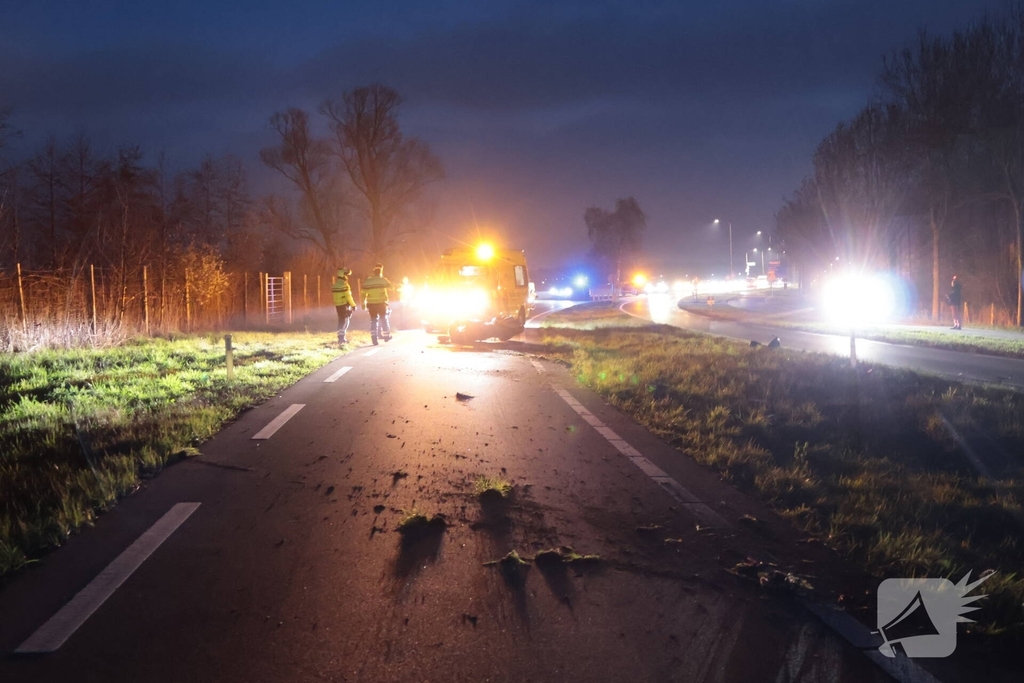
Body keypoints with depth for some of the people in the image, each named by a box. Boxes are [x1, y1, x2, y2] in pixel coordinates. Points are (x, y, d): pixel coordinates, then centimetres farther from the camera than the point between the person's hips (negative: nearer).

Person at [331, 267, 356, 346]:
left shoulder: (334, 286, 7)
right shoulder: (345, 285, -15)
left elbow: (334, 296, 12)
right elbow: (348, 297, -16)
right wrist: (353, 305, -8)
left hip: (337, 305, 7)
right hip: (345, 305, -7)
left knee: (341, 321, 14)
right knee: (345, 321, -2)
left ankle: (341, 337, 16)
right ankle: (342, 337, -8)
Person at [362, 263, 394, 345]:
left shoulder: (367, 281, 2)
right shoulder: (383, 280, -5)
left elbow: (364, 293, 2)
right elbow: (392, 287, 6)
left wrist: (363, 303, 10)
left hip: (371, 304, 2)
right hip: (381, 303, -2)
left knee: (373, 320, 7)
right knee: (384, 319, 12)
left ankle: (374, 338, 0)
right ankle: (386, 336, 20)